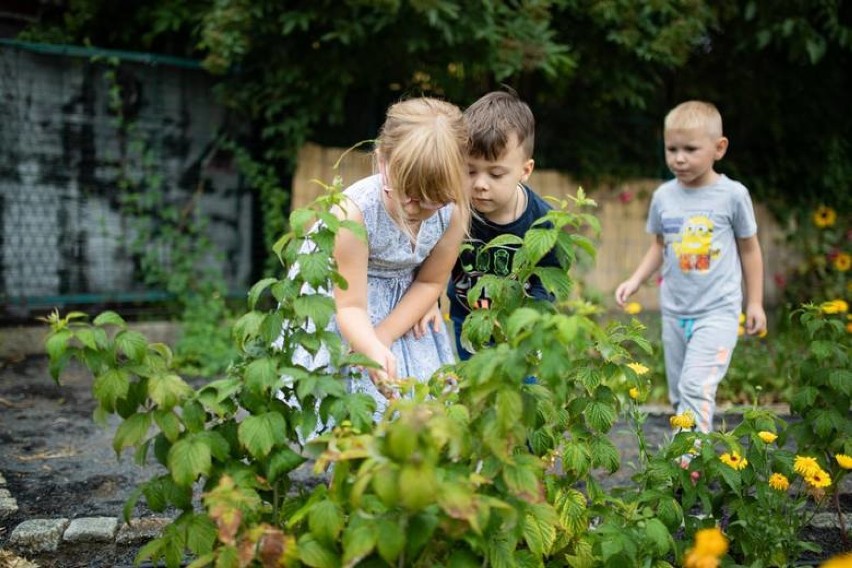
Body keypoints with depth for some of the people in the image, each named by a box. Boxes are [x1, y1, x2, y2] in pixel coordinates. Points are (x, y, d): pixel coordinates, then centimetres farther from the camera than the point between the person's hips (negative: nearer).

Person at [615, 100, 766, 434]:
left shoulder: (733, 195, -8)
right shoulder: (663, 196, 1)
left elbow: (749, 248, 3)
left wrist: (755, 302, 5)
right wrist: (635, 281, 1)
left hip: (717, 311, -5)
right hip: (674, 312, 5)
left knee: (696, 387, -18)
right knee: (678, 393, 12)